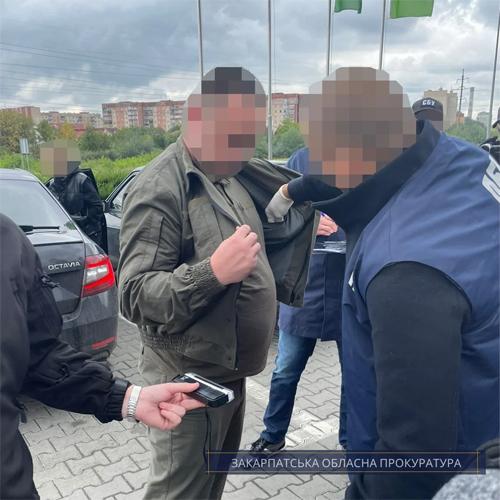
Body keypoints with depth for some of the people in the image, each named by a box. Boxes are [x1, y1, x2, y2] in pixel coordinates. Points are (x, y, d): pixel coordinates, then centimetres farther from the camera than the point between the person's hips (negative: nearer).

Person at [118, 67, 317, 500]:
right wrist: (213, 272, -38)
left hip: (229, 372, 9)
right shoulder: (160, 189, -22)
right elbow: (134, 295, -25)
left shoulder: (234, 175, 5)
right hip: (189, 382, -8)